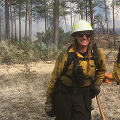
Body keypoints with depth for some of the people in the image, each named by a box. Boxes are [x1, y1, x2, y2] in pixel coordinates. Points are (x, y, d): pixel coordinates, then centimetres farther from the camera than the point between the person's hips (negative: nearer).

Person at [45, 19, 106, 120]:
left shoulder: (98, 54, -4)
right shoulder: (66, 55, -14)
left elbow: (101, 70, 20)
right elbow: (54, 78, -5)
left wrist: (97, 84, 9)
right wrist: (49, 101, -2)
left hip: (83, 95, 2)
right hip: (63, 94, -2)